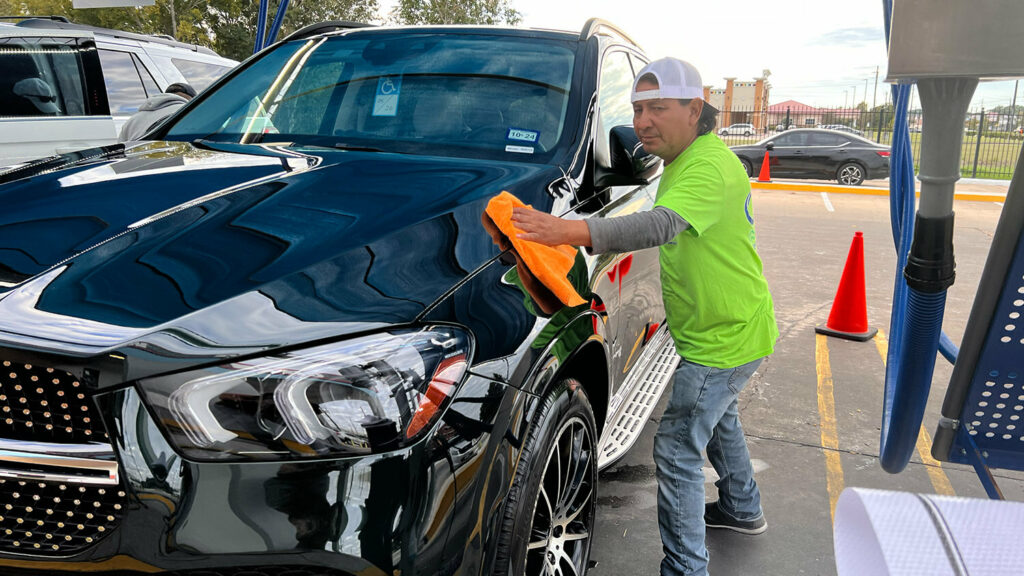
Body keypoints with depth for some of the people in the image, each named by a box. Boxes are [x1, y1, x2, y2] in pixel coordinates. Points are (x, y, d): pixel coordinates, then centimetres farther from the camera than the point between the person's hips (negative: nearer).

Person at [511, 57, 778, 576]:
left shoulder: (709, 168, -26)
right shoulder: (685, 161, 8)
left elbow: (660, 225, -45)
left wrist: (573, 232, -57)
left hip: (722, 338, -11)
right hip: (726, 326, 11)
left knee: (677, 451, -5)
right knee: (717, 417, 29)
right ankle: (743, 510, 51)